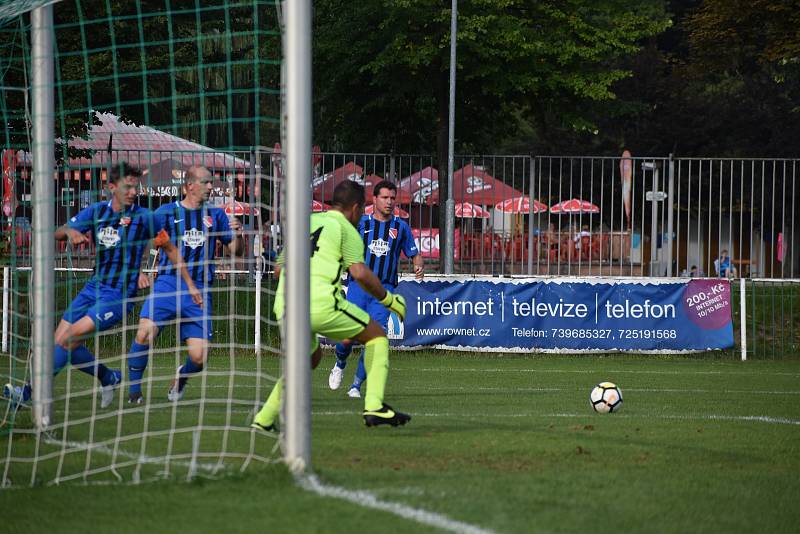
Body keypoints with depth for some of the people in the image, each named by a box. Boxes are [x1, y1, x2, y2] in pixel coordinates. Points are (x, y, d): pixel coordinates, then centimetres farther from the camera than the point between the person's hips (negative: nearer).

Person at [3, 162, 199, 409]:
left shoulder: (144, 217, -7)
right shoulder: (95, 211, 4)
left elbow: (171, 249, 4)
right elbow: (57, 233, 1)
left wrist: (190, 284, -1)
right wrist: (70, 232, -22)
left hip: (119, 295, -6)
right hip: (93, 287, 6)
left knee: (69, 338, -18)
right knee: (60, 340, 3)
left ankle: (31, 392, -12)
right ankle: (108, 377, 23)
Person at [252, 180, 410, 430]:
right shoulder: (346, 229, 4)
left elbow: (279, 269, 26)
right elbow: (360, 273, -9)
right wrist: (389, 299, 3)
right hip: (321, 304, -6)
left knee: (311, 357, 31)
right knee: (376, 336, 13)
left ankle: (264, 418, 23)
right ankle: (374, 405, -3)